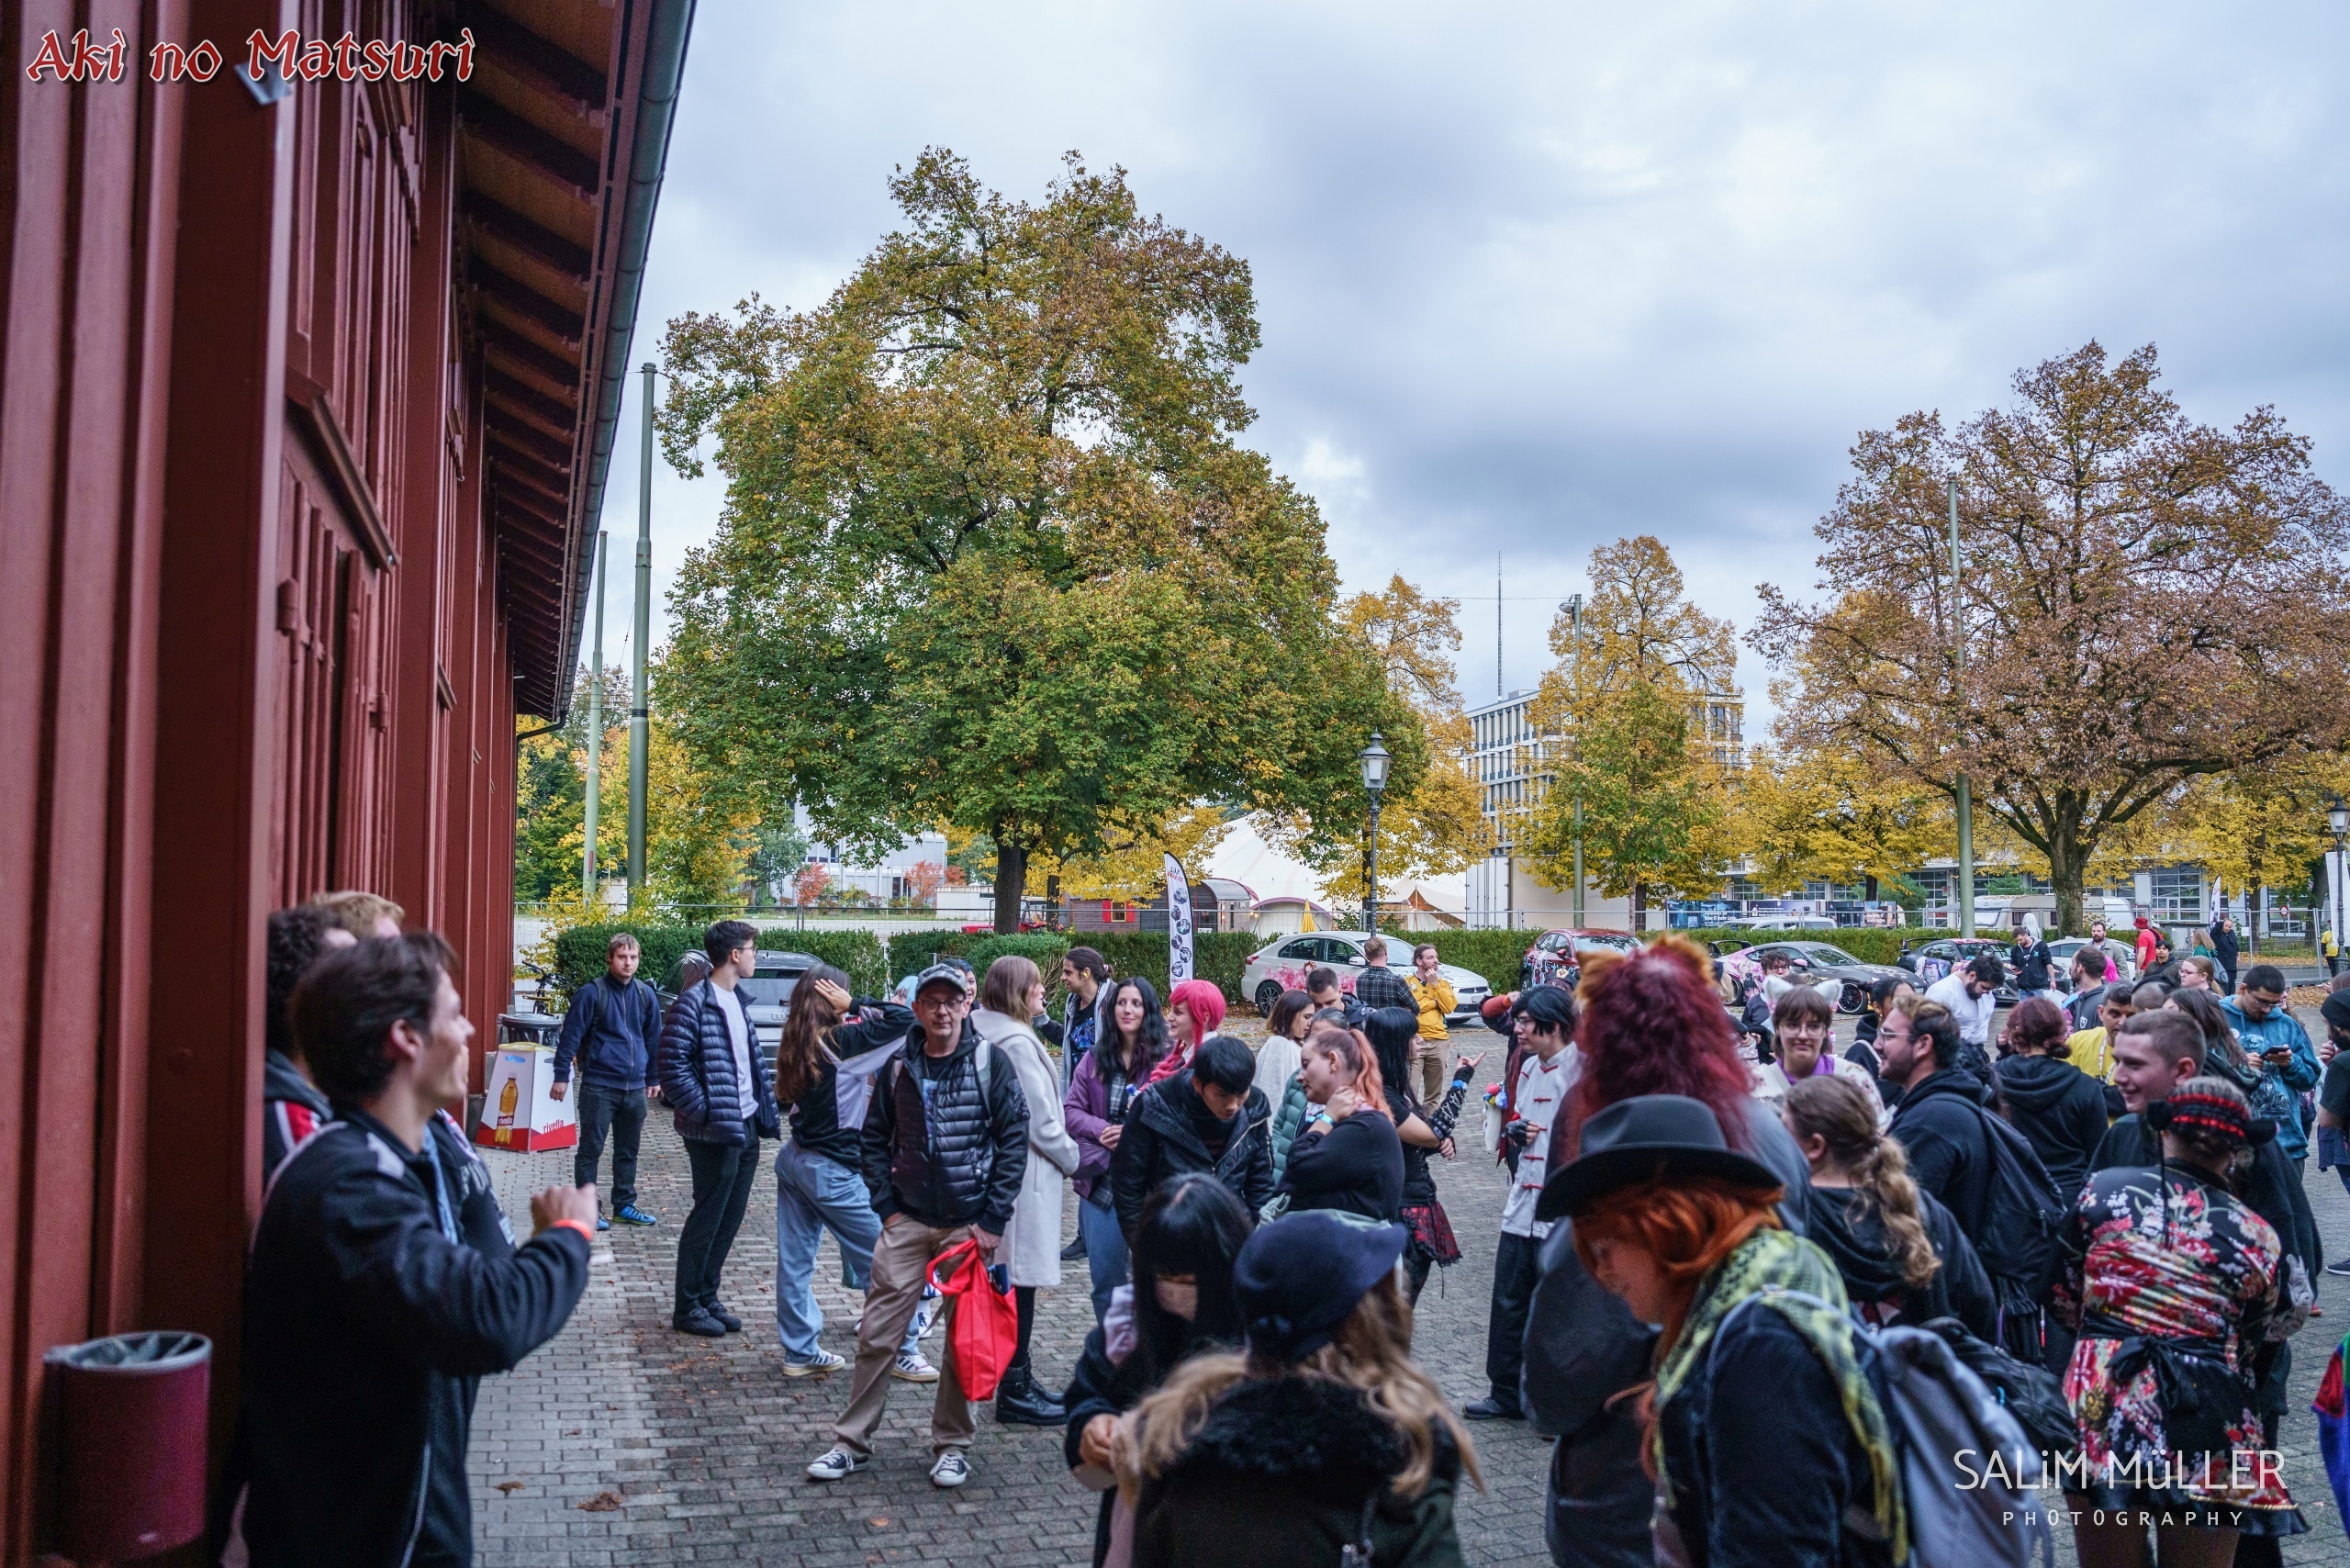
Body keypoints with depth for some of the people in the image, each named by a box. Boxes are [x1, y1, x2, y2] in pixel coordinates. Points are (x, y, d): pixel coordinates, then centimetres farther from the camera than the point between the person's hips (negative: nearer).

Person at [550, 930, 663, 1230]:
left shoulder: (645, 995, 8)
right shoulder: (592, 993, -7)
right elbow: (570, 1035, -7)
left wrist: (653, 1078, 17)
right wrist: (561, 1075, -9)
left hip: (634, 1088, 5)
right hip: (599, 1086, -5)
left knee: (628, 1150, 13)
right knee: (591, 1149, 2)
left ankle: (624, 1205, 24)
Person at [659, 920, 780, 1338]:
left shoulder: (734, 1001, 14)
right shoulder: (694, 1002, -14)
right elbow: (672, 1065, -18)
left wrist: (765, 1110, 11)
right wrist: (704, 1111, -18)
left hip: (745, 1128, 8)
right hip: (714, 1132, -8)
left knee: (731, 1218, 13)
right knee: (707, 1218, 1)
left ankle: (707, 1296, 26)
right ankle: (687, 1307, 14)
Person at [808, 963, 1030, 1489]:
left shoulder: (989, 1062, -5)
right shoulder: (898, 1068, 4)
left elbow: (1014, 1140, -5)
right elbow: (873, 1140, 12)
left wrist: (993, 1220, -8)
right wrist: (886, 1207, 2)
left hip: (970, 1224, -2)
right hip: (907, 1223, 2)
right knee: (877, 1333, 2)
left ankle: (951, 1445, 21)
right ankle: (851, 1442, 16)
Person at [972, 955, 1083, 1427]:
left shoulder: (987, 1035, 10)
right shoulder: (1017, 1043, -19)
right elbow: (1039, 1119, -18)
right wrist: (1071, 1156, -4)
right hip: (1028, 1172, -10)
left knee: (1014, 1279, 16)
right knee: (1022, 1279, -3)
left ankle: (1019, 1378, 27)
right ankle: (1015, 1394, 4)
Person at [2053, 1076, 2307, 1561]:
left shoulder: (2104, 1189, -1)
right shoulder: (2259, 1237, 2)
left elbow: (2065, 1296, 7)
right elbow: (2247, 1350, 10)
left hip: (2103, 1408, 0)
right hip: (2205, 1431, 1)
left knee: (2104, 1556, 14)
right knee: (2196, 1554, 17)